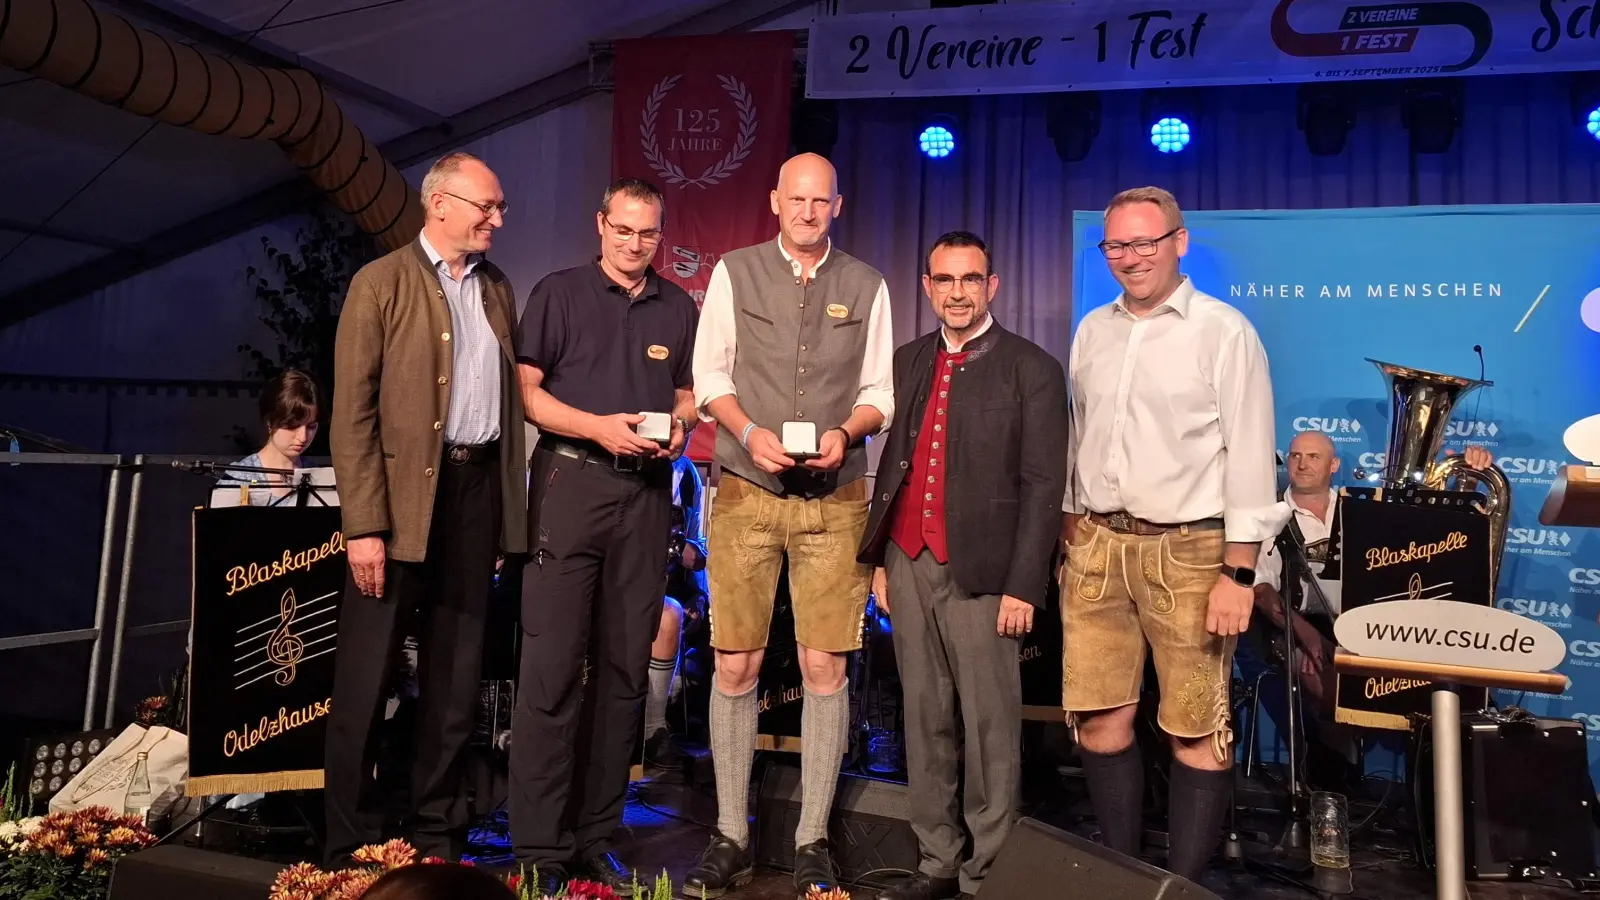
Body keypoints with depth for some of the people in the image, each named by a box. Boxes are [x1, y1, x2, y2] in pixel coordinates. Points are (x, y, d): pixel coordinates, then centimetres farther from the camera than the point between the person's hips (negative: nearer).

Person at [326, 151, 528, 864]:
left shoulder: (497, 288, 14)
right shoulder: (381, 283, -3)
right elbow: (352, 413, -8)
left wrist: (509, 502, 6)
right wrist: (364, 525, -15)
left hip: (478, 488, 5)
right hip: (402, 494, -5)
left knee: (456, 676, 12)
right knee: (367, 677, 3)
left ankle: (437, 832, 24)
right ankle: (350, 843, 17)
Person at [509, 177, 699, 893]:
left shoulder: (678, 308, 15)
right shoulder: (558, 293, 4)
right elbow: (526, 389, -1)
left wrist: (680, 425, -2)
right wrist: (599, 427, -14)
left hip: (647, 492, 4)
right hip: (571, 482, -4)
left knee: (624, 669, 7)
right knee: (552, 668, -6)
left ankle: (597, 835, 18)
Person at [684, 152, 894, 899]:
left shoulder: (865, 286, 7)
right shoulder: (735, 273, 5)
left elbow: (880, 391, 7)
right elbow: (710, 373, 5)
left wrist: (846, 432, -13)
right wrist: (750, 433, -12)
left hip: (834, 501, 1)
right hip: (746, 493, 0)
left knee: (825, 669, 2)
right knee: (735, 666, 2)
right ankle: (730, 838, 16)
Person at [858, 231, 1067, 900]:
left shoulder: (1032, 369, -2)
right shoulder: (907, 361, 13)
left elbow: (1043, 486, -6)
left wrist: (1022, 587, -11)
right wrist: (879, 558, 12)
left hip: (979, 572, -5)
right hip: (907, 565, 5)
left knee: (989, 729, 1)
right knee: (926, 721, 12)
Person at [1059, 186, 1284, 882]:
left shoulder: (1224, 330, -3)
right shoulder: (1091, 330, 13)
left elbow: (1249, 454, -7)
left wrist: (1239, 573, -11)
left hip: (1188, 550, -4)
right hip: (1097, 546, 5)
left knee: (1196, 732, 0)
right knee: (1100, 719, 7)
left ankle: (1183, 884, 14)